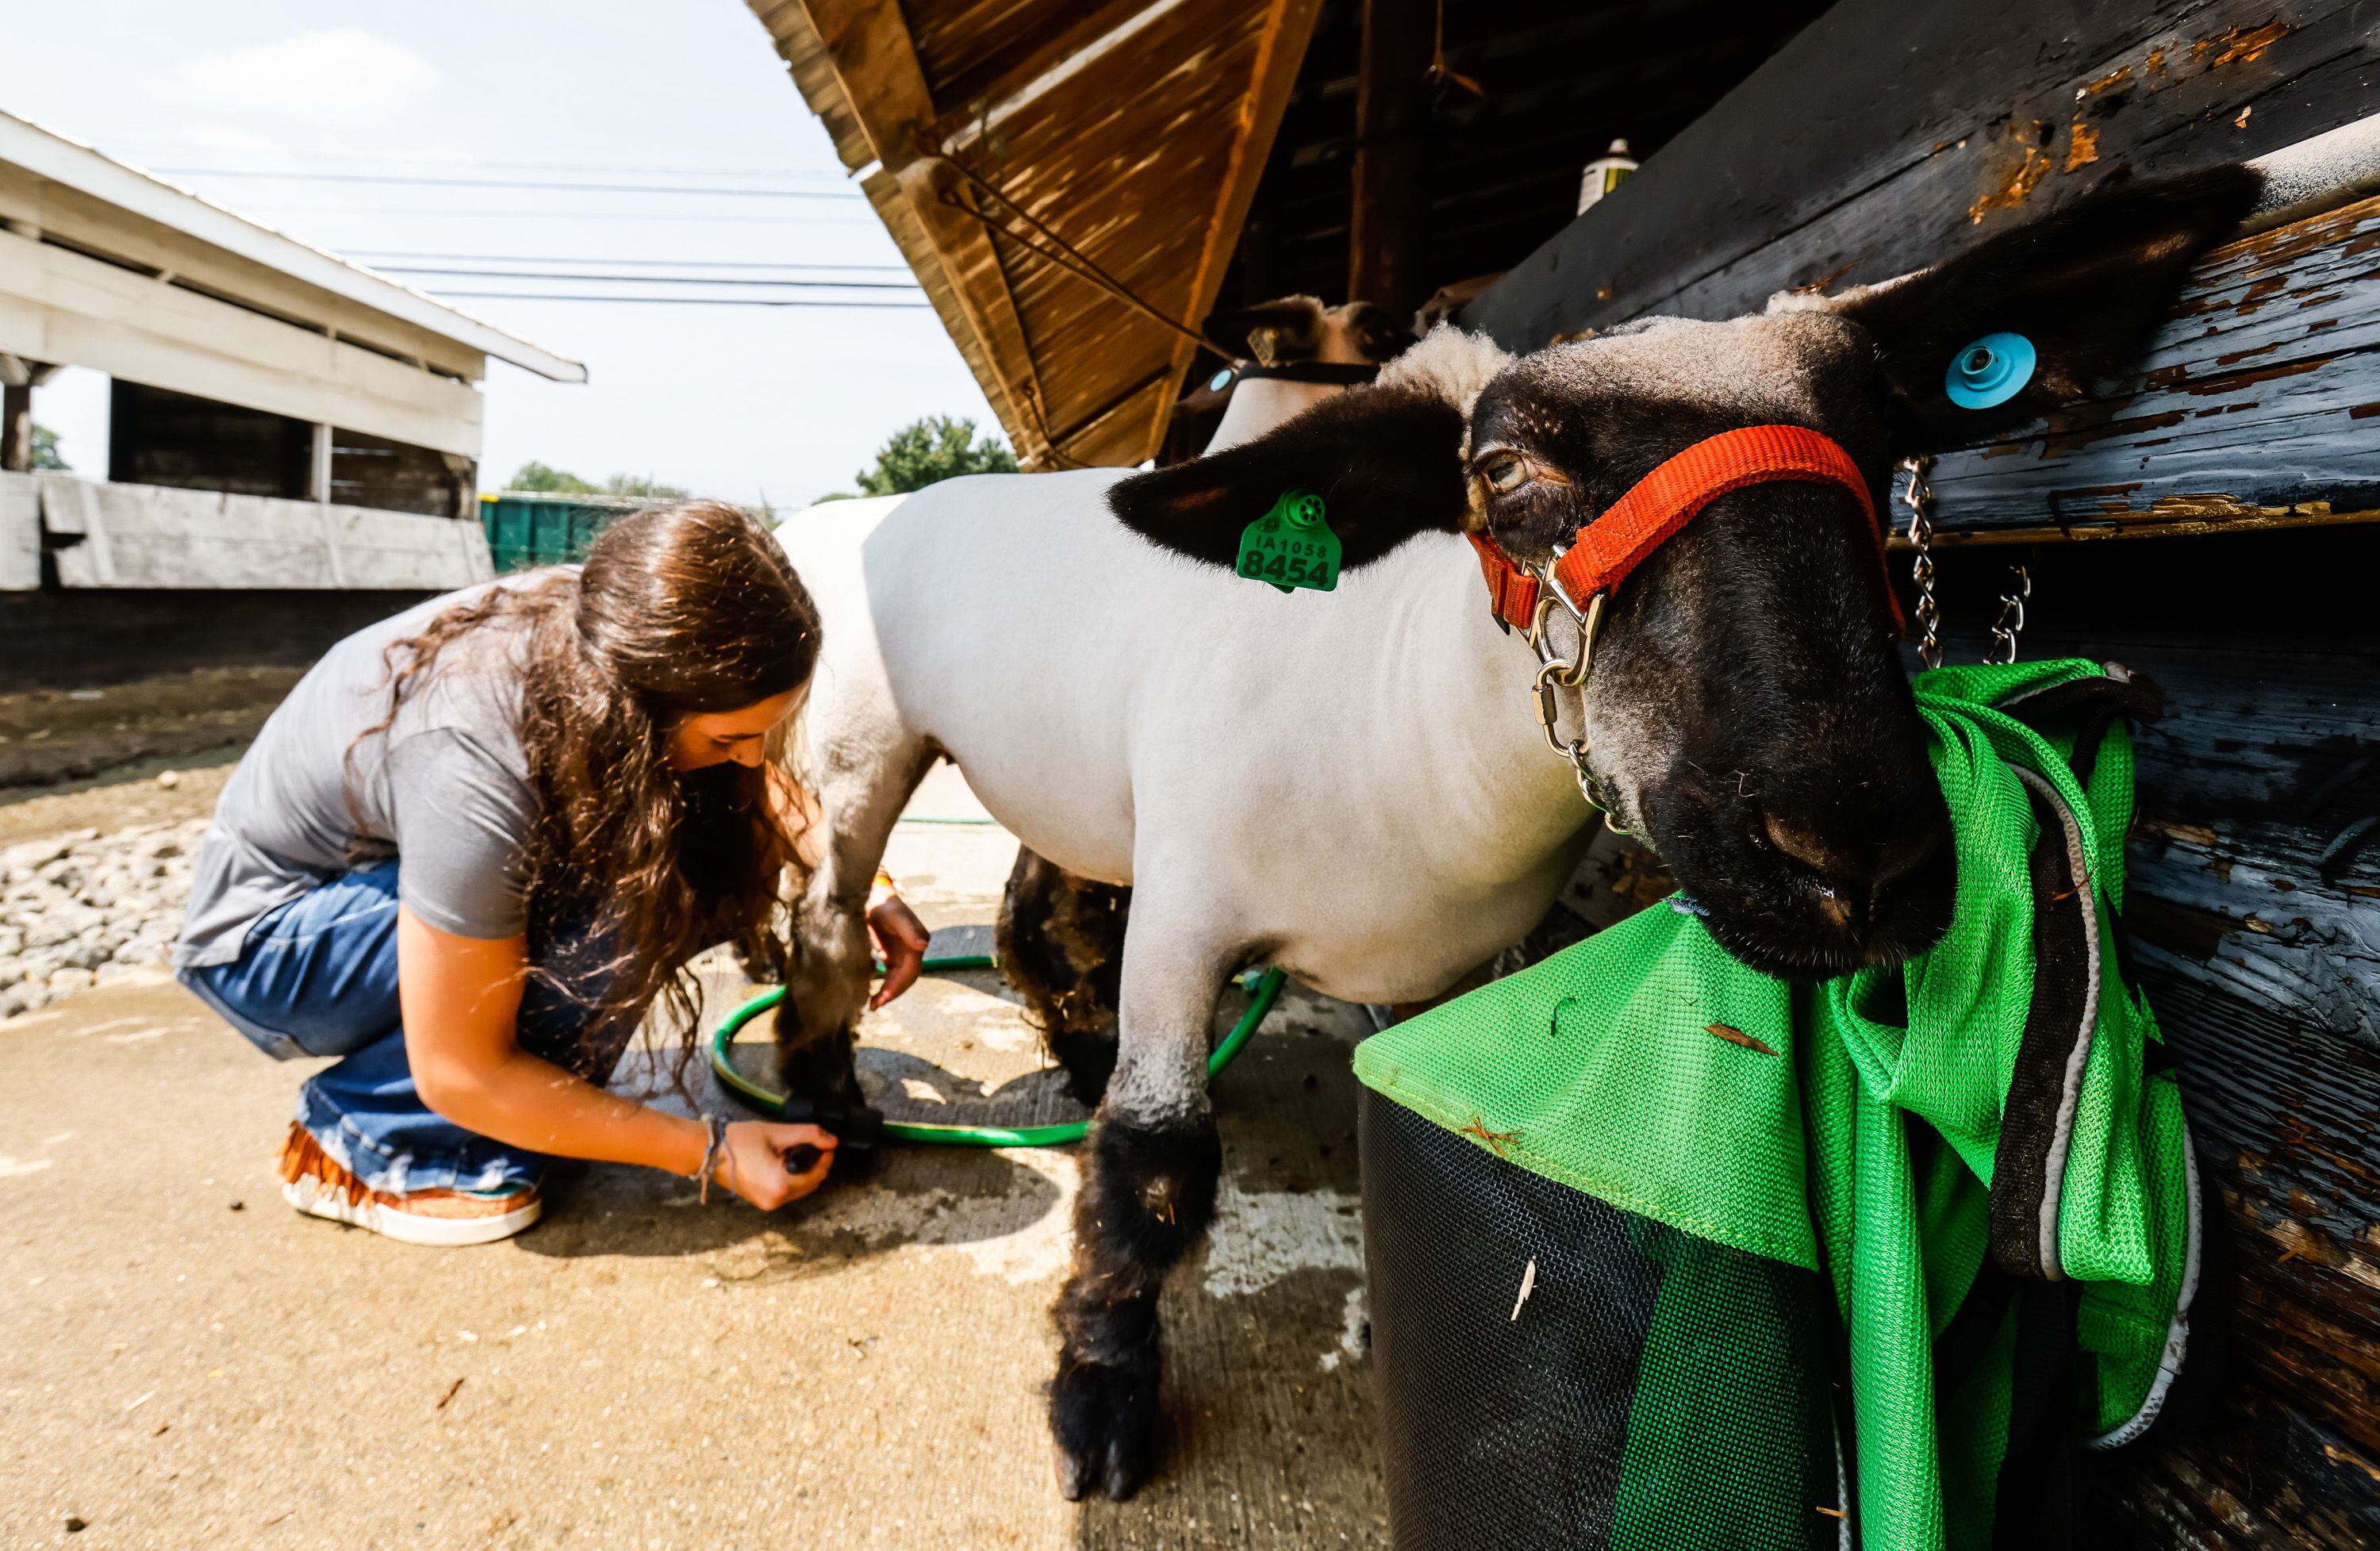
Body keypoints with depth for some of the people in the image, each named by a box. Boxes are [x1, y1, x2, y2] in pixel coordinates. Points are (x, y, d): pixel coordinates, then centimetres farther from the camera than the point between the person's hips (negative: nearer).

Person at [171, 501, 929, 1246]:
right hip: (265, 939, -6)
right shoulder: (475, 769, -40)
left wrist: (861, 884, -14)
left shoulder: (616, 633, -22)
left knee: (707, 868, -17)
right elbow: (459, 1076, -29)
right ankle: (363, 1143, -10)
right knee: (606, 920, -32)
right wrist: (712, 1151, -26)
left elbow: (761, 785, 1)